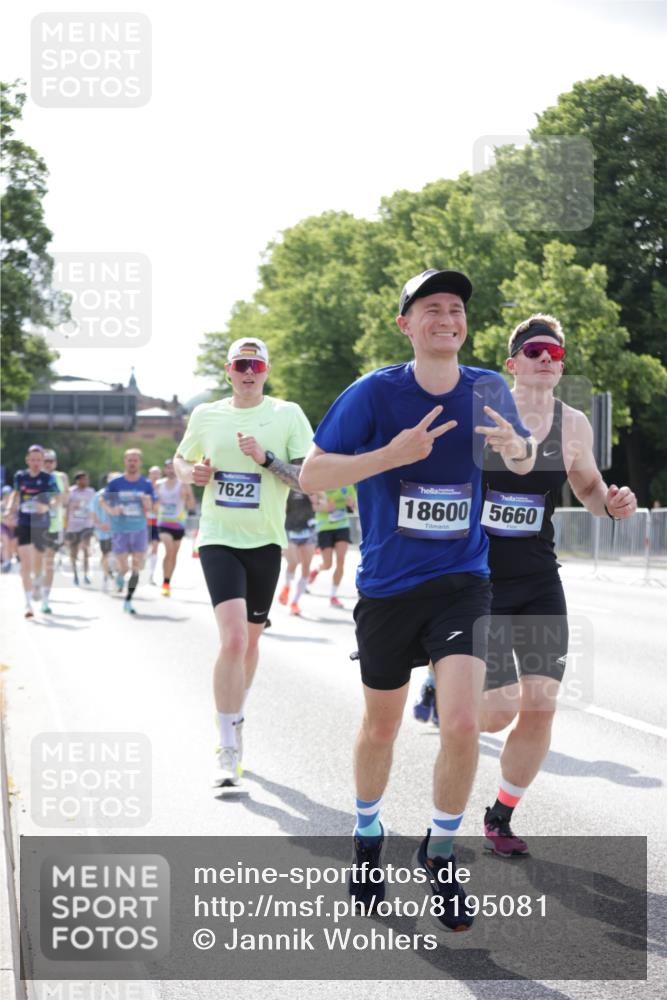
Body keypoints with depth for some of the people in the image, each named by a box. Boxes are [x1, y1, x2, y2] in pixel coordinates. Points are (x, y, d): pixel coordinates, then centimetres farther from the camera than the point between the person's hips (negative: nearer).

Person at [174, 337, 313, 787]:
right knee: (233, 638, -17)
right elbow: (181, 460, 21)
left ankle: (235, 721, 38)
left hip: (265, 542, 1)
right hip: (219, 539, -1)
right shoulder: (206, 415, 5)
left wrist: (266, 458, -20)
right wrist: (191, 472, -2)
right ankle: (229, 749, -11)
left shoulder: (288, 415, -2)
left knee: (249, 640, 14)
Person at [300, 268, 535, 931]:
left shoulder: (487, 390, 0)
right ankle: (368, 839, 40)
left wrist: (515, 446, -9)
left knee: (462, 726, -14)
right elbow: (310, 474, -11)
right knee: (381, 727, 13)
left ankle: (439, 853, 10)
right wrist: (392, 454, -24)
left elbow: (524, 465, 17)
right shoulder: (375, 392, -9)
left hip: (462, 583, 1)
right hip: (387, 586, -1)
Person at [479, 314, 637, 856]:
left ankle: (501, 816, 19)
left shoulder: (573, 425, 1)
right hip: (479, 580, -3)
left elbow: (588, 486, 17)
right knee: (498, 711, -10)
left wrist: (610, 503, -5)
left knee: (540, 705, -3)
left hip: (539, 582, 4)